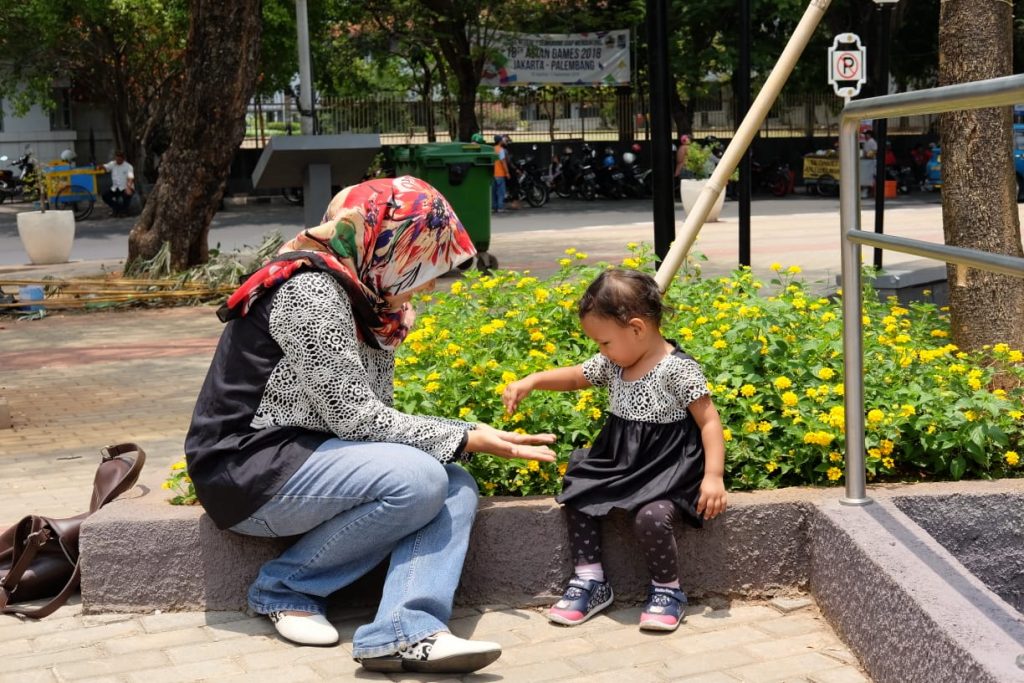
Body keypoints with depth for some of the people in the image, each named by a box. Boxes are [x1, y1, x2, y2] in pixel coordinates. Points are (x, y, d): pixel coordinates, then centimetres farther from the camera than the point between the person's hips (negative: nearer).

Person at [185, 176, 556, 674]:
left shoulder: (361, 296, 10)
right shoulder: (310, 290, -19)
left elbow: (371, 412, 5)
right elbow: (354, 417, -21)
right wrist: (467, 440, -16)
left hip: (306, 457, 9)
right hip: (250, 470, -9)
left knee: (456, 486, -9)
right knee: (417, 480, -26)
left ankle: (406, 631, -28)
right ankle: (284, 587, -8)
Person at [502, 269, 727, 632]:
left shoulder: (678, 368, -16)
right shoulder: (612, 364, 4)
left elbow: (709, 422, -14)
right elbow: (575, 377, 18)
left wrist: (713, 476, -21)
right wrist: (531, 381, 2)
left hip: (666, 469, -8)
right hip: (620, 462, 8)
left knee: (651, 516, -31)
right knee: (576, 495, -4)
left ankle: (667, 590, -3)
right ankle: (590, 581, 9)